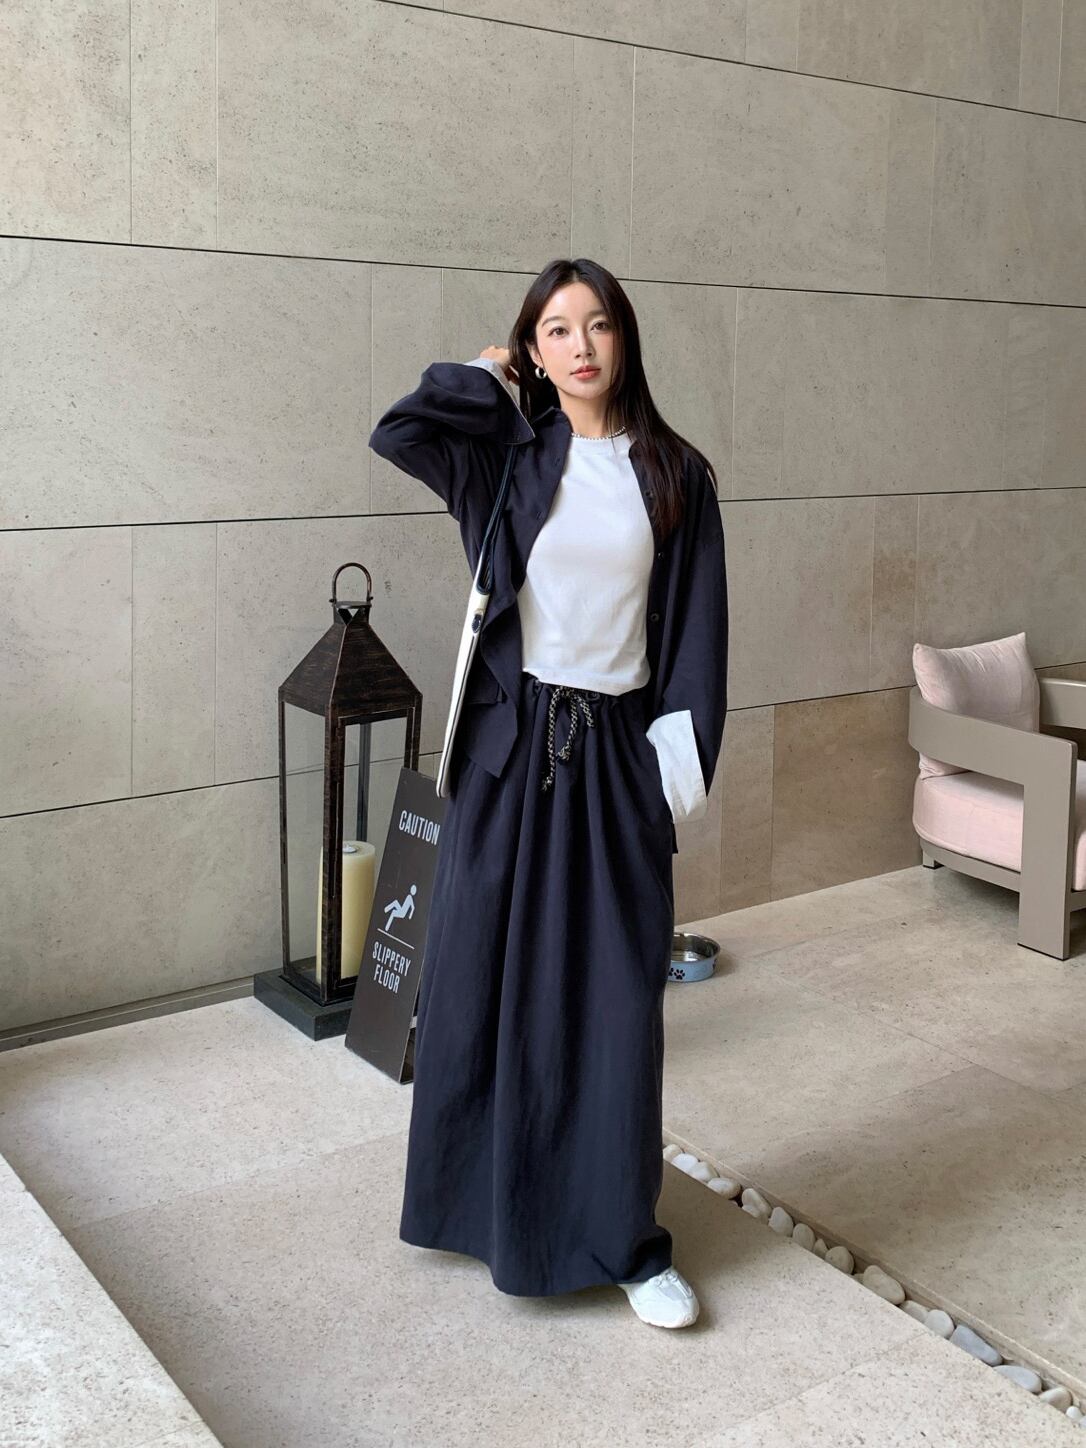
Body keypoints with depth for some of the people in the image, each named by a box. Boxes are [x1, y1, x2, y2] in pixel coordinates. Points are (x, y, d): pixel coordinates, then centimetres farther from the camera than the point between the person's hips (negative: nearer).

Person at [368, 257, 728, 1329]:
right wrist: (488, 376, 0)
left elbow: (696, 629, 3)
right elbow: (397, 432, -16)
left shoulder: (673, 474, 4)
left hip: (617, 755, 0)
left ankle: (624, 1238, 17)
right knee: (488, 976, 8)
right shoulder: (507, 454, 3)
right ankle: (478, 1198, 29)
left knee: (616, 996, 3)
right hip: (511, 745, 0)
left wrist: (682, 765, -3)